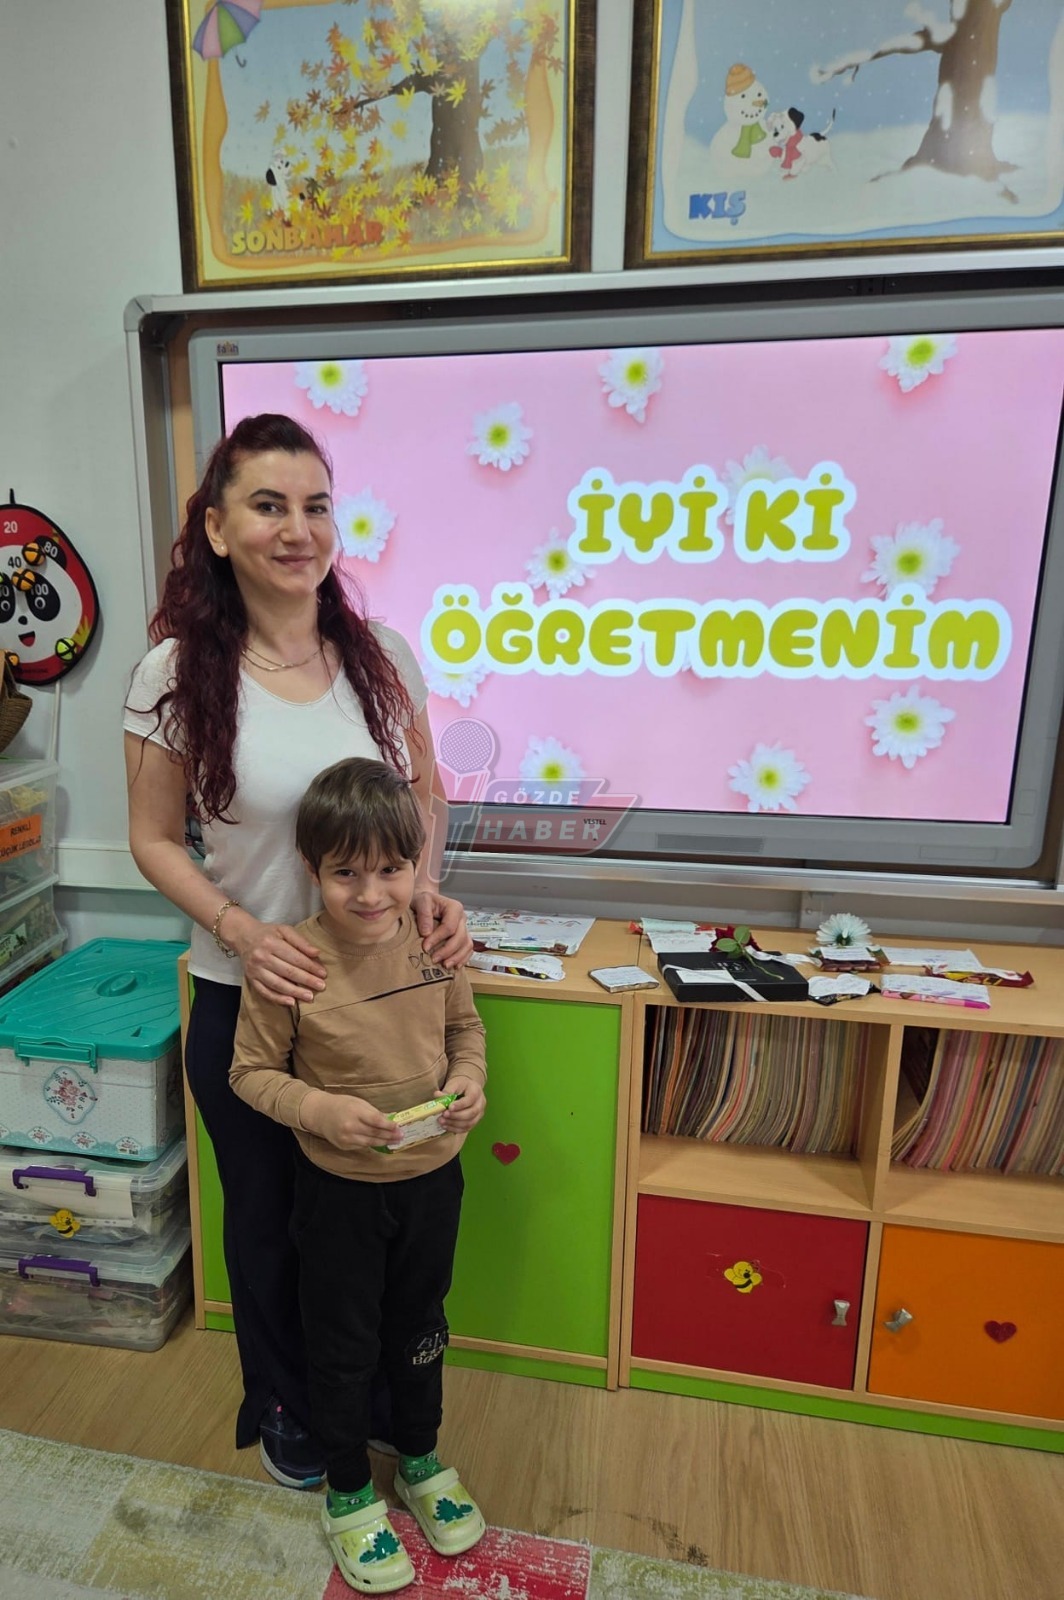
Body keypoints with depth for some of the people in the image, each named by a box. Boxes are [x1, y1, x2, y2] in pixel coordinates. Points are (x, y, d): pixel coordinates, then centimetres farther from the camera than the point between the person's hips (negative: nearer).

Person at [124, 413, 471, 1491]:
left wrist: (429, 891, -11)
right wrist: (243, 931, -19)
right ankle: (281, 1403, 52)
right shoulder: (177, 673, -12)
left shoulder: (382, 654, -6)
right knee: (266, 1213, 21)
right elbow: (154, 840, -4)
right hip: (250, 996, -2)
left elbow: (425, 793, 6)